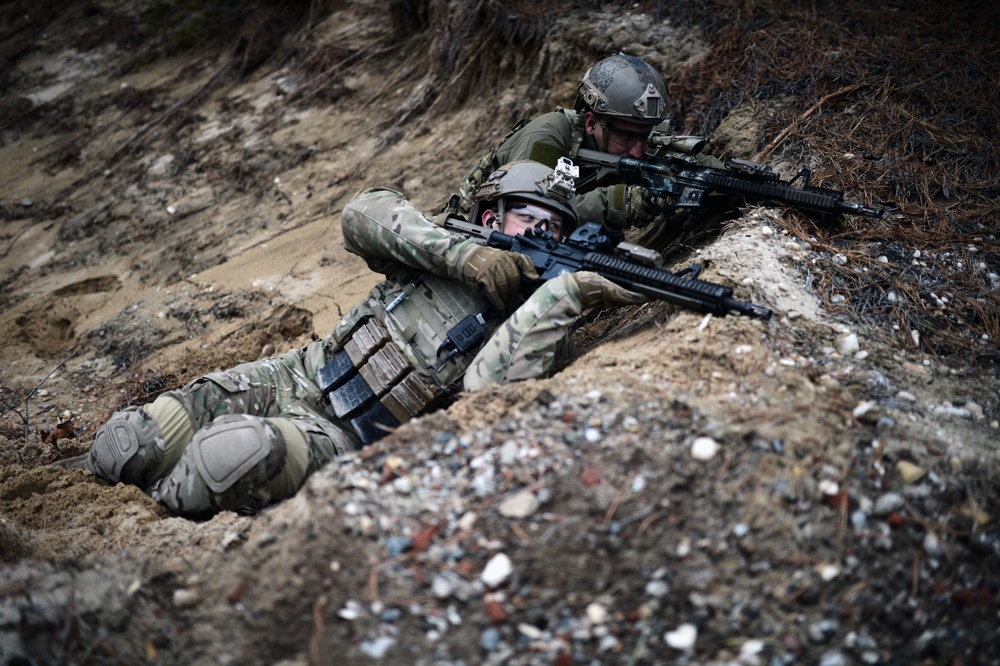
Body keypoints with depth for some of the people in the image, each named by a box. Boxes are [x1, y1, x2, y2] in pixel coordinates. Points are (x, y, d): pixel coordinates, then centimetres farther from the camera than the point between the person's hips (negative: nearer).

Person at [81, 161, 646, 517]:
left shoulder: (537, 333, -3)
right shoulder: (443, 245, 6)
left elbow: (483, 394, -26)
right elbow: (364, 214, -12)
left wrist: (565, 292, -30)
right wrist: (461, 252, -22)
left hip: (341, 441, -3)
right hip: (297, 376, 4)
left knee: (229, 455, -35)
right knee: (121, 450, -10)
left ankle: (168, 509, -4)